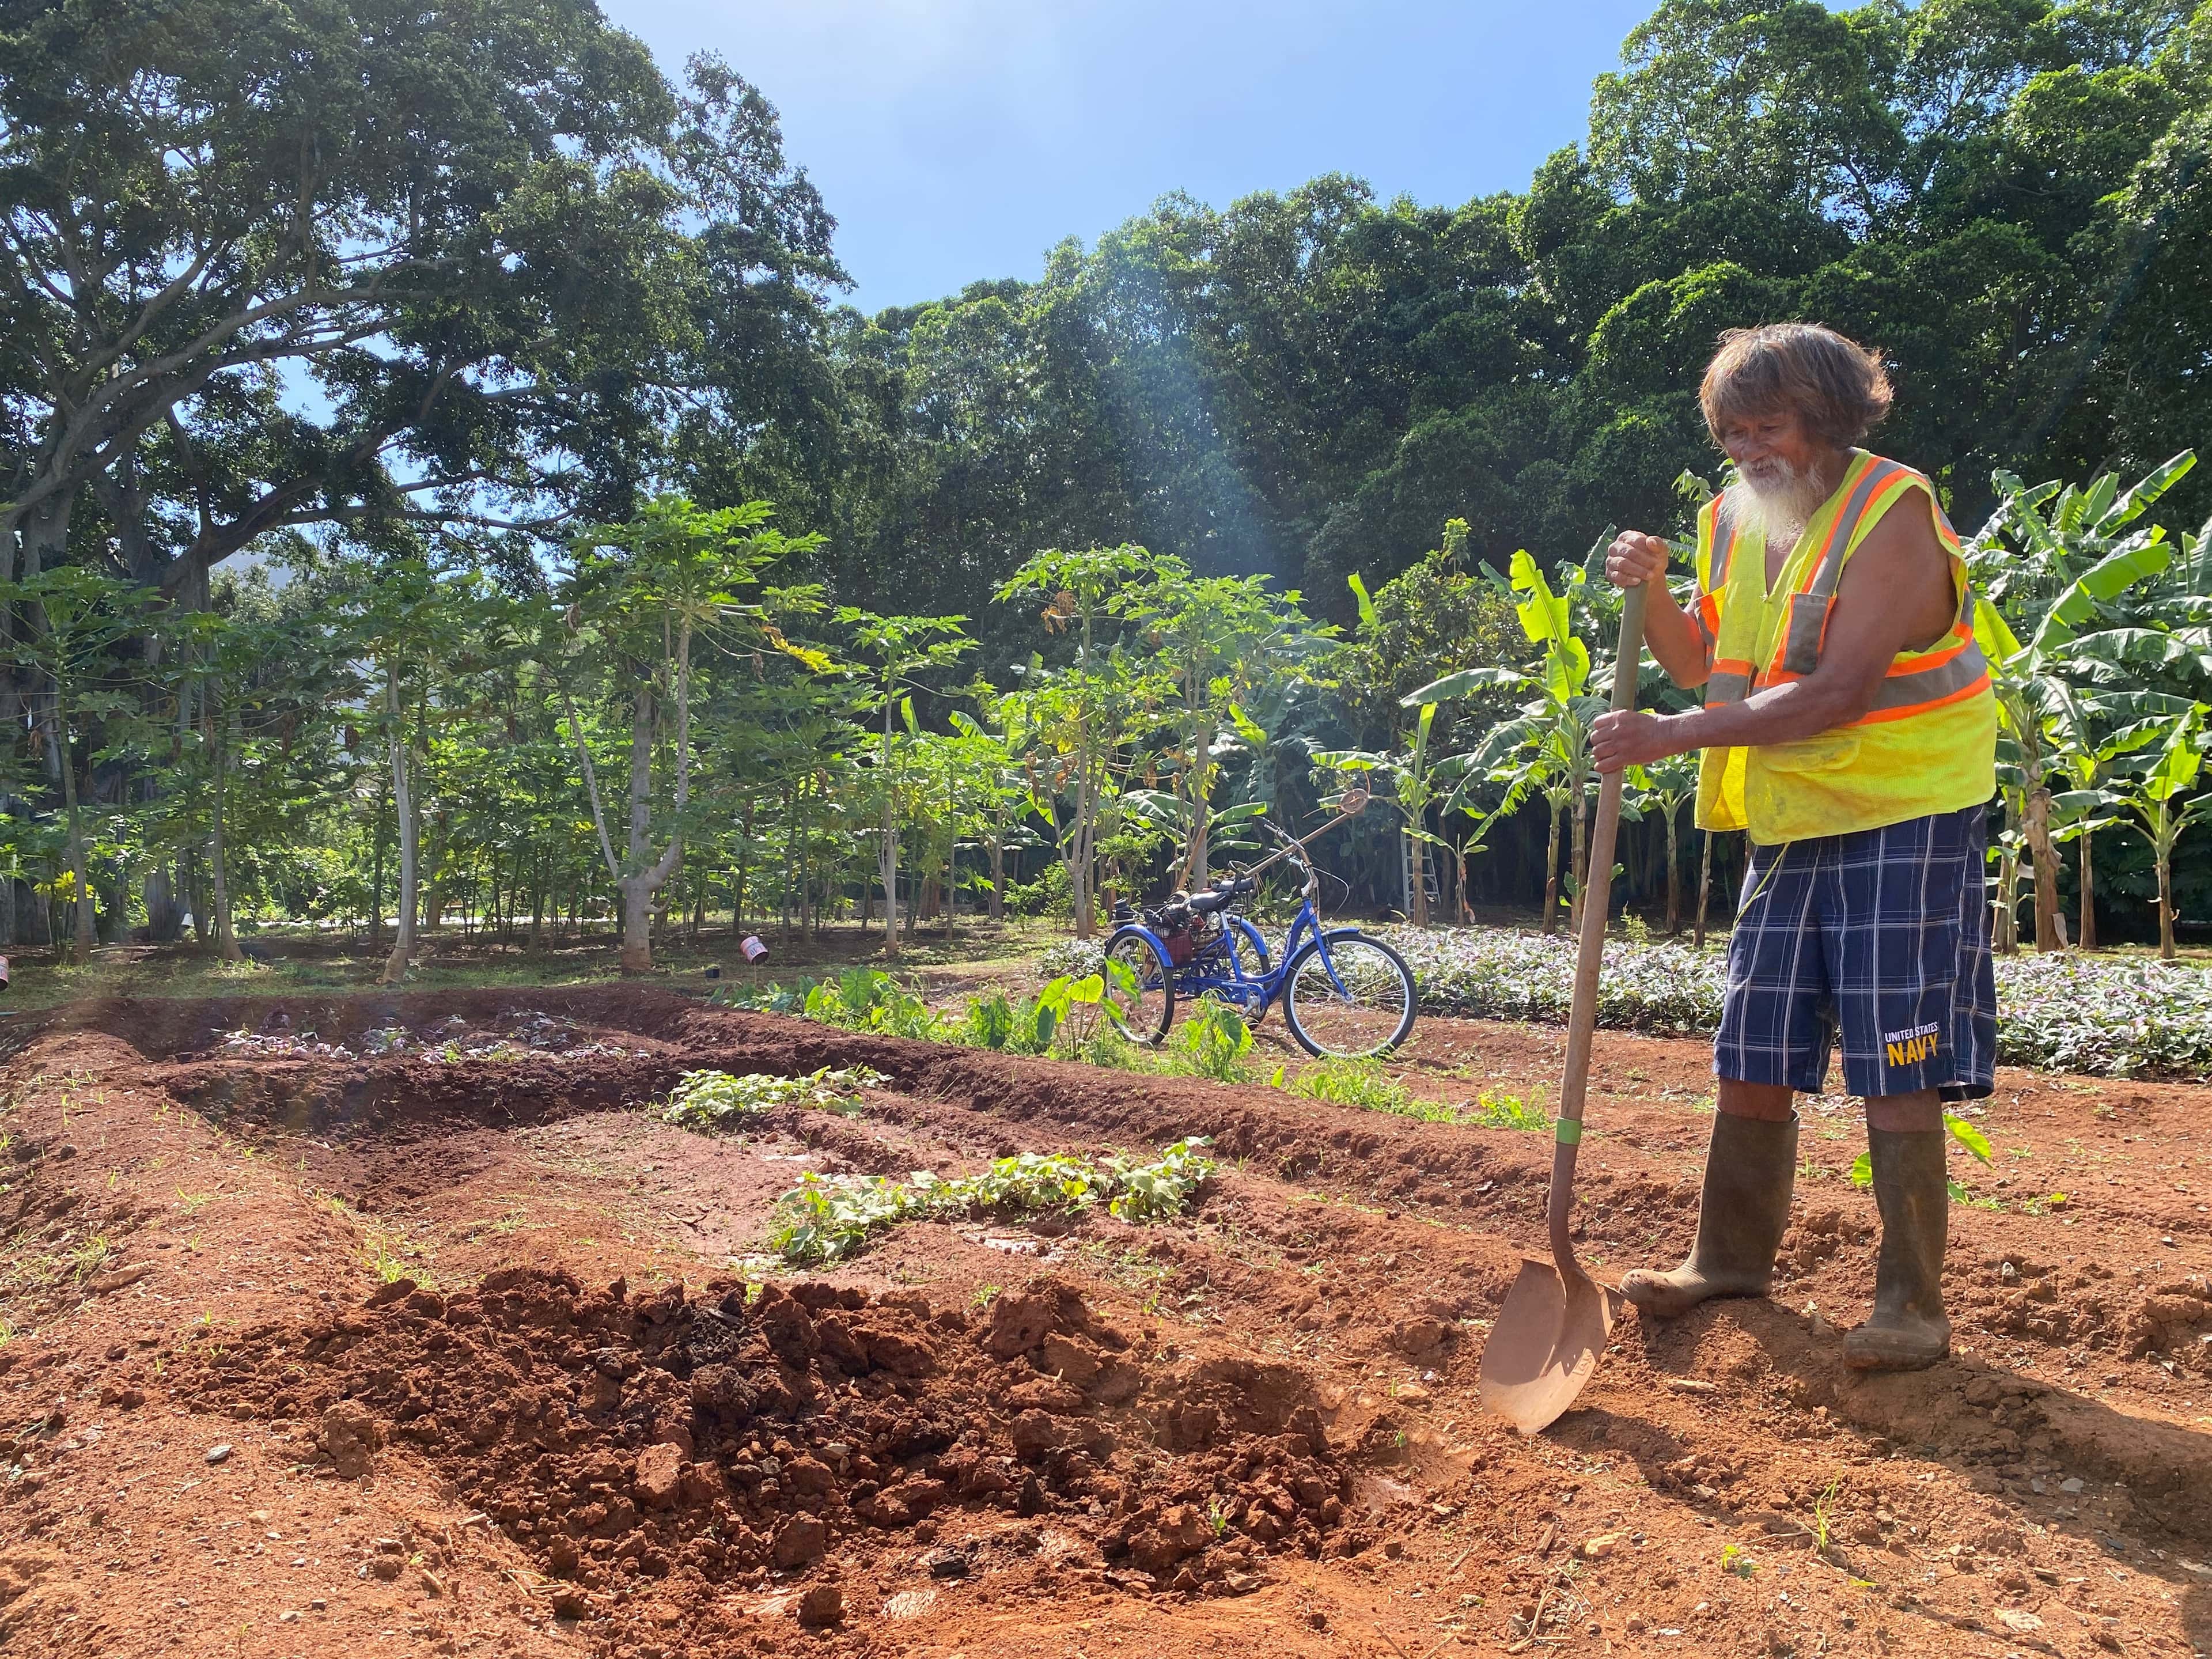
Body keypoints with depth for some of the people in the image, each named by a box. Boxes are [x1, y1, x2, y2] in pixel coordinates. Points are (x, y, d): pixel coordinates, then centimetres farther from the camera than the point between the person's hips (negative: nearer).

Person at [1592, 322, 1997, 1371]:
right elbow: (1701, 665, 16)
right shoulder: (1734, 518, 8)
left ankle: (1912, 1305, 7)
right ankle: (1732, 1259, 27)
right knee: (1750, 1059, 11)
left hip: (1903, 820, -7)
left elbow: (1840, 692, -25)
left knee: (1896, 1076, -5)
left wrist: (1671, 736, -26)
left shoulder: (1891, 512, -15)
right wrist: (1653, 593, -3)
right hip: (1789, 828, 7)